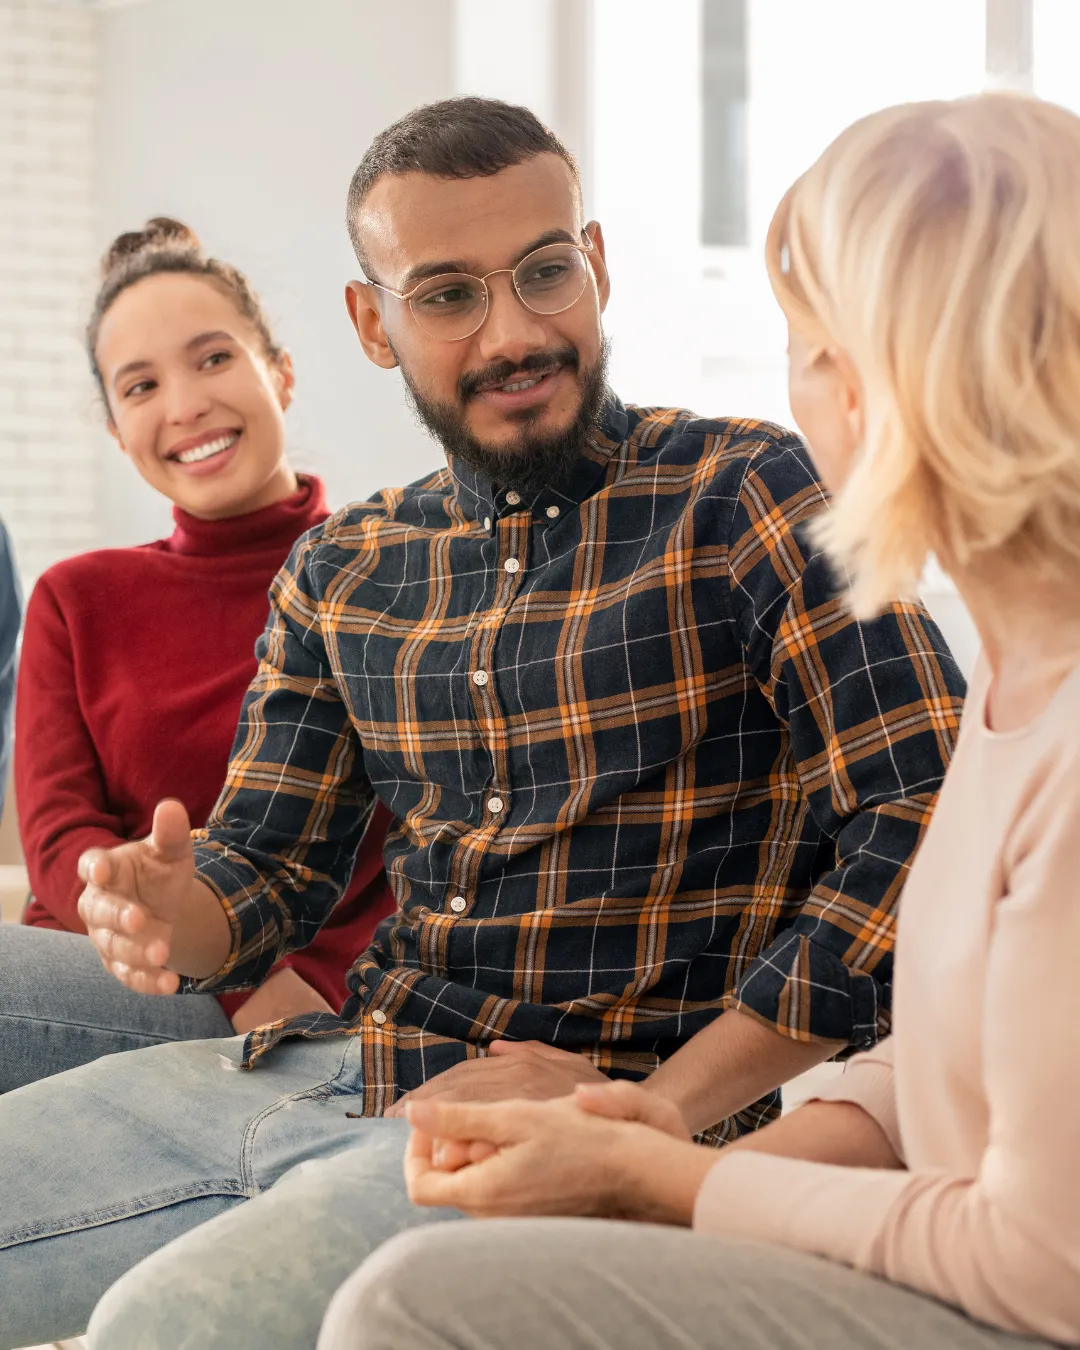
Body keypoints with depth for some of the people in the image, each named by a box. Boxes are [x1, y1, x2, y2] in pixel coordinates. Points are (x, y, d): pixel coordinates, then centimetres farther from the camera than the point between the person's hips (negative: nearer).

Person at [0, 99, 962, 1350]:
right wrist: (167, 911, -8)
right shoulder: (337, 572, 13)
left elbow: (929, 823, -15)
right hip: (324, 1069, 6)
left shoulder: (743, 494, -6)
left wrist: (662, 1110, -17)